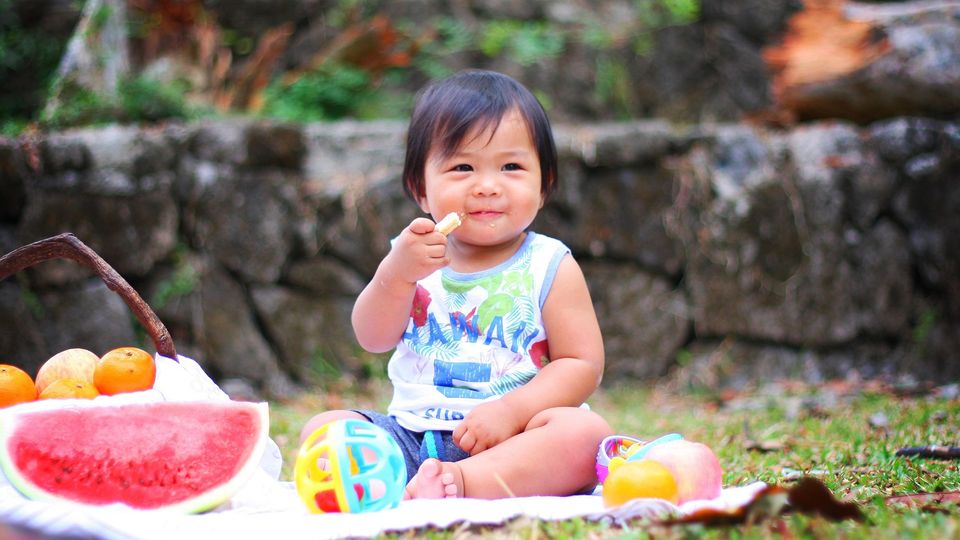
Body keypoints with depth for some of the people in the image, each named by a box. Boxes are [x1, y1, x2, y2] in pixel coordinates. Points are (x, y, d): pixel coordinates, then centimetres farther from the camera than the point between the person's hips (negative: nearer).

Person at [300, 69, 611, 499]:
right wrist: (397, 274, -20)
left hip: (509, 438, -3)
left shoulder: (550, 268, 2)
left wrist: (511, 410, -19)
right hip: (412, 431, 3)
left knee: (586, 431, -30)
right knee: (321, 427, -14)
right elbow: (373, 338, -1)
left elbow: (582, 364, -4)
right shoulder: (414, 256, 9)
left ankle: (461, 481, -46)